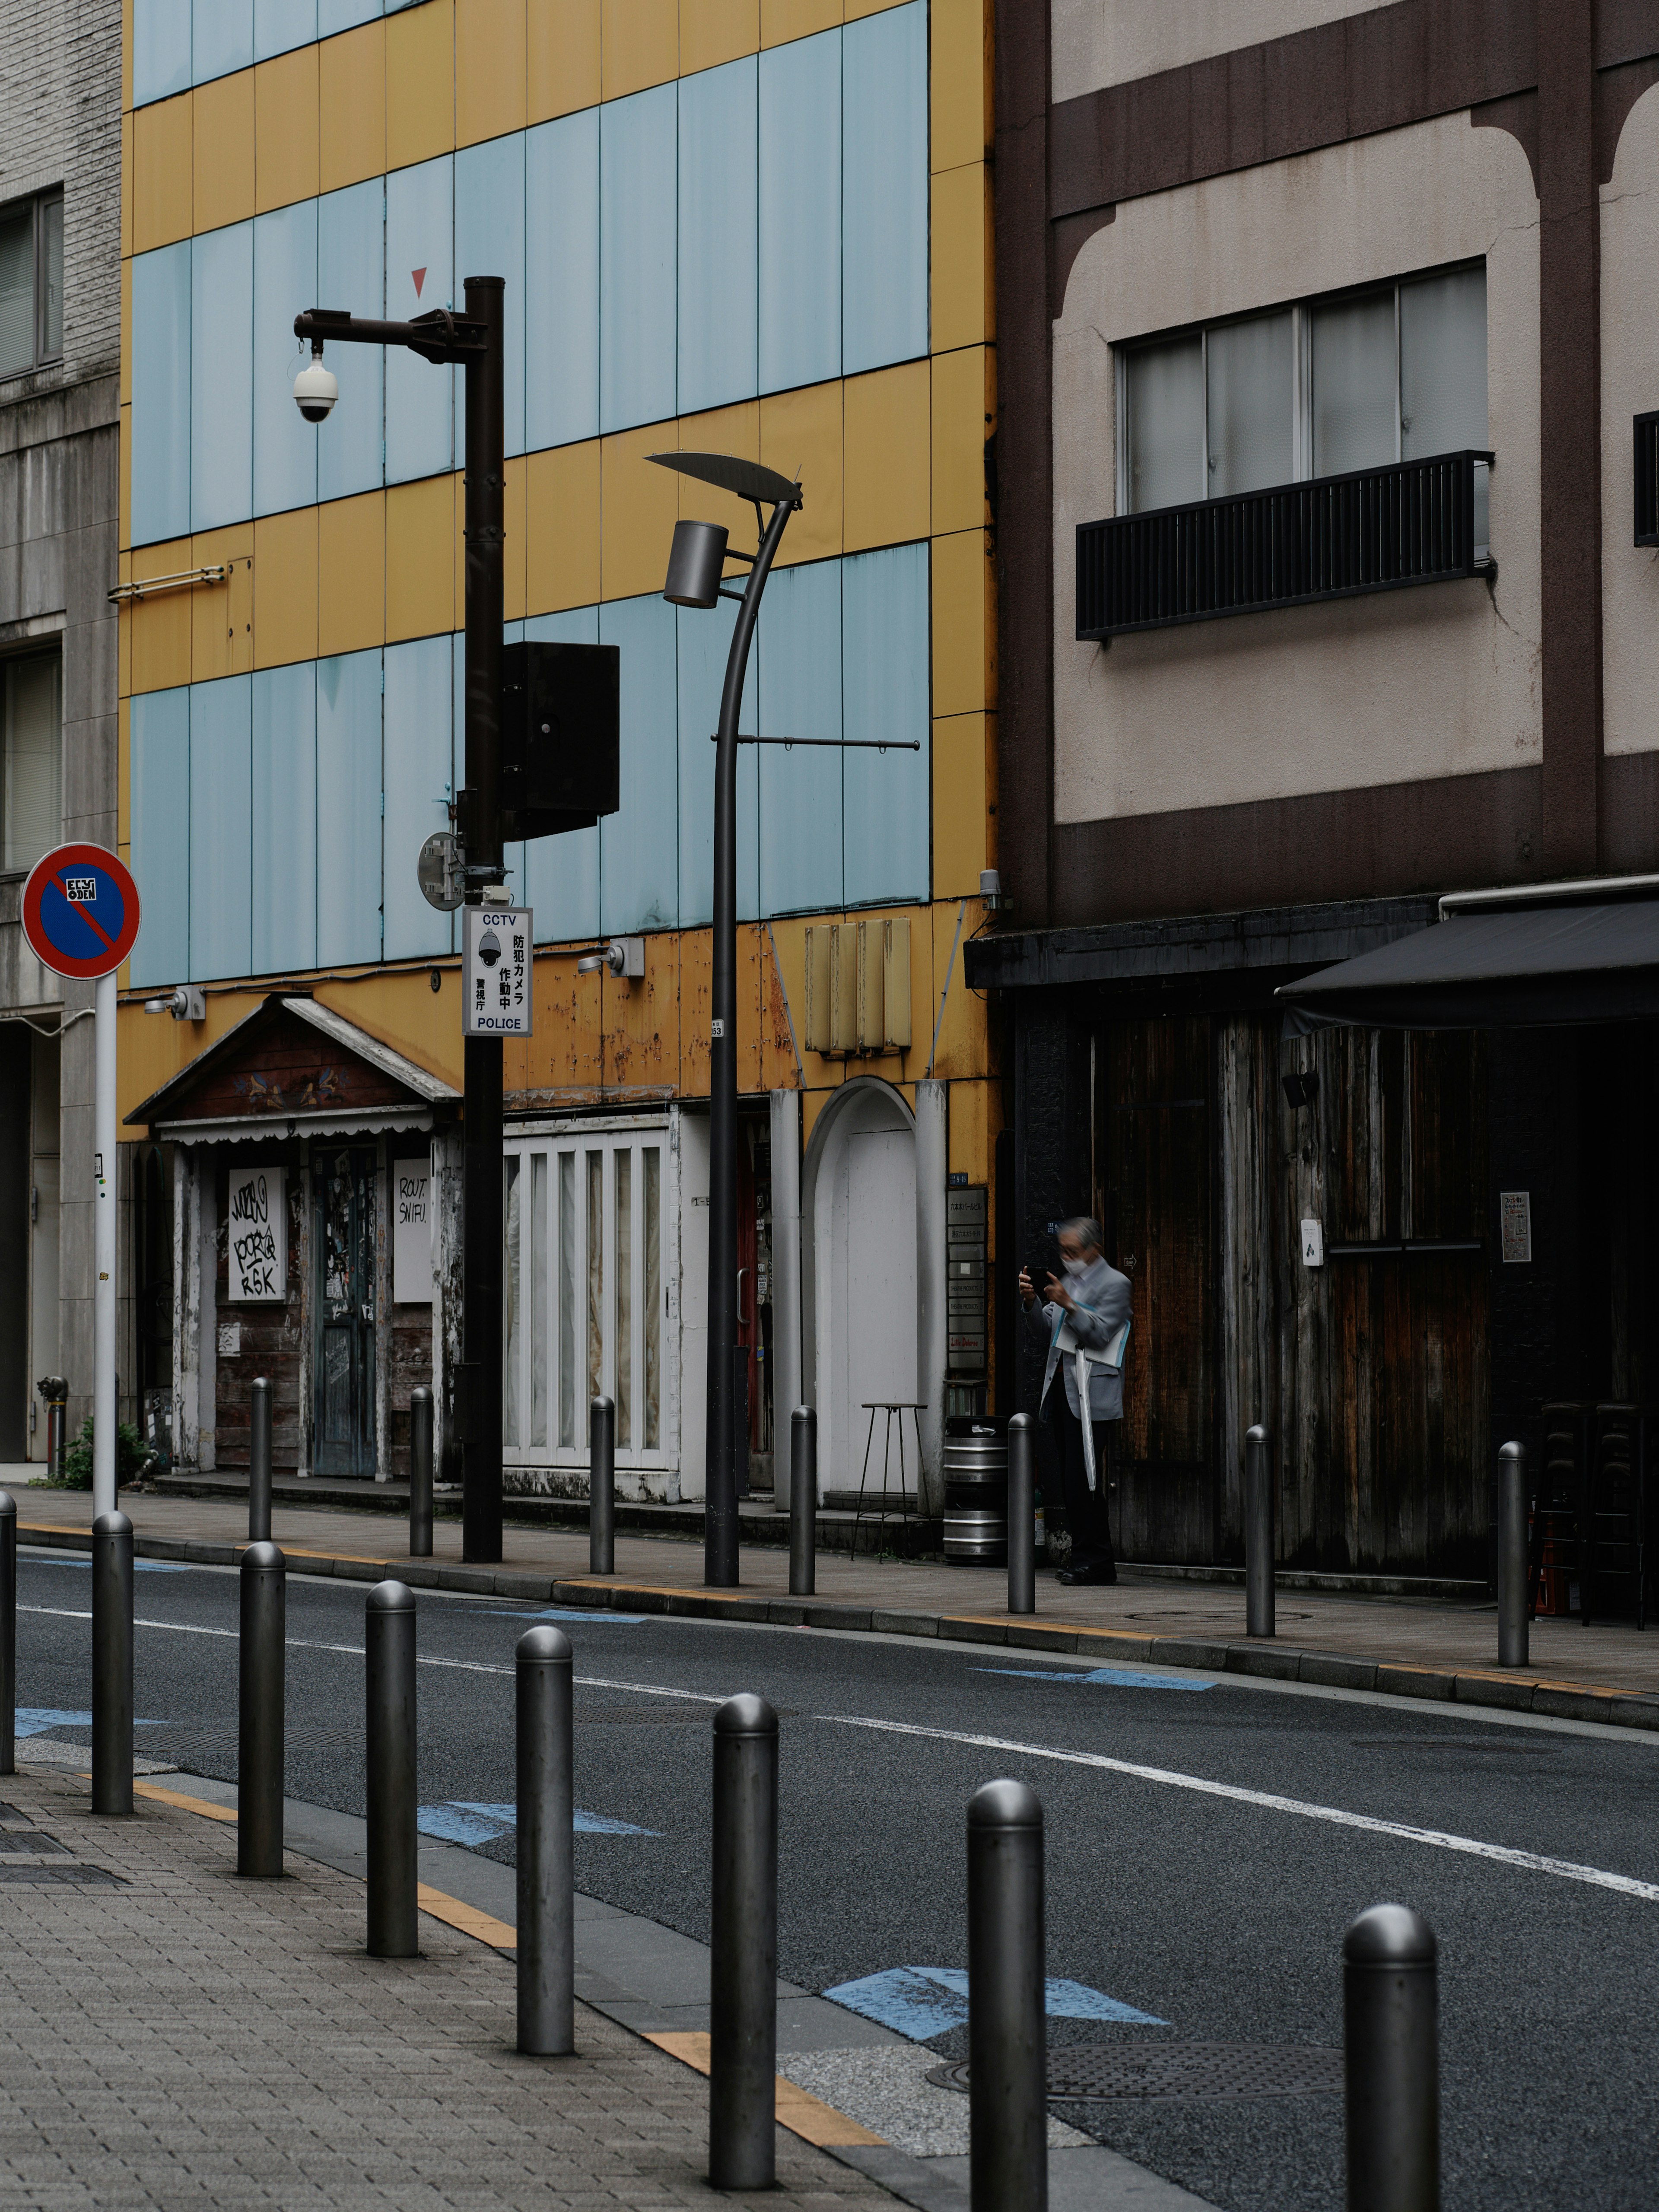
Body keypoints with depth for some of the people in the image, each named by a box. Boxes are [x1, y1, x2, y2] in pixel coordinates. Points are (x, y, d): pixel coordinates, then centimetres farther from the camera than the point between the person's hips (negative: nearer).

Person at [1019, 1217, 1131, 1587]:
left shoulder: (1114, 1285, -3)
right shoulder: (1070, 1282, 22)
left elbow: (1100, 1334, -13)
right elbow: (1046, 1332, 18)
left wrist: (1068, 1305, -23)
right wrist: (1032, 1302, 2)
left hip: (1090, 1395, -8)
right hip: (1063, 1387, 8)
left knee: (1083, 1479, -12)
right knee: (1071, 1481, 7)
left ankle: (1093, 1560, -8)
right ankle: (1089, 1557, 12)